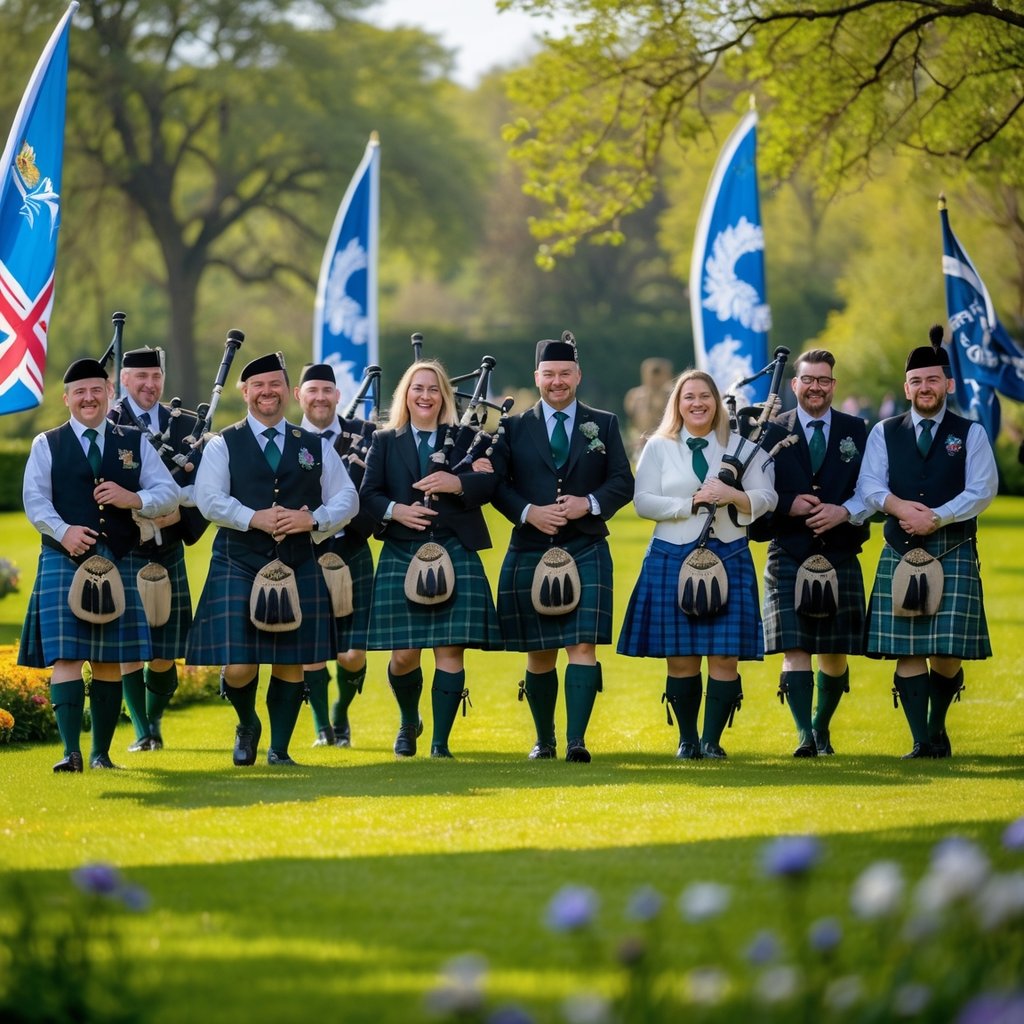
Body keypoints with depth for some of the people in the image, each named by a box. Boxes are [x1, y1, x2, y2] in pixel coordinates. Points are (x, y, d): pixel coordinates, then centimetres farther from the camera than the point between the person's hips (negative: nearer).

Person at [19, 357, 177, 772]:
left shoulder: (134, 444, 12)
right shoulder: (47, 445, 7)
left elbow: (168, 492, 7)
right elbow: (34, 499, -3)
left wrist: (133, 499, -13)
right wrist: (63, 531, -21)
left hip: (118, 563, 2)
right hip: (64, 562, -2)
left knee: (110, 662, 4)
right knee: (65, 657, -11)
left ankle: (101, 753, 11)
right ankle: (71, 751, -13)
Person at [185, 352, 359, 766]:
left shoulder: (316, 447, 12)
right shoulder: (223, 446, 4)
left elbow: (347, 499, 8)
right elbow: (208, 499, -8)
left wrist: (313, 520, -11)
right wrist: (255, 519, -21)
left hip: (298, 568, 2)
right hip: (238, 566, -2)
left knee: (291, 664, 3)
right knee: (238, 667, -8)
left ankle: (279, 748, 16)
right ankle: (247, 724, 22)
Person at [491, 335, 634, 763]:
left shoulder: (603, 425, 9)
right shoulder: (514, 428, 8)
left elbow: (623, 482, 5)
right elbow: (496, 484, 3)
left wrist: (589, 504, -13)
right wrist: (529, 512, -13)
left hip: (586, 551, -1)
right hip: (530, 553, 1)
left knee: (582, 647, -12)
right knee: (539, 655, 6)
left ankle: (577, 740, -15)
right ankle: (544, 740, 19)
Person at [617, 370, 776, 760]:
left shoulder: (741, 447, 9)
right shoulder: (659, 448, 7)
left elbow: (767, 498, 3)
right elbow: (643, 502, -2)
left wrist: (733, 495, -15)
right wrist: (691, 503, -13)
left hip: (728, 558, 0)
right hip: (673, 559, 0)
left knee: (725, 656, -5)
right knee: (681, 658, 1)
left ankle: (712, 739, 4)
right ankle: (687, 739, 13)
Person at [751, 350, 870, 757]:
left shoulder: (856, 432, 7)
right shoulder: (772, 432, 4)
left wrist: (845, 512, -15)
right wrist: (789, 506, -14)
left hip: (840, 554, 2)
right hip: (788, 555, -1)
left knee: (836, 652, 7)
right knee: (794, 648, -11)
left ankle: (822, 726, 28)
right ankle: (805, 737, -12)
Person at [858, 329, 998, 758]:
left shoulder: (970, 434, 6)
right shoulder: (884, 433, 11)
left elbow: (982, 490, -4)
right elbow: (869, 486, 3)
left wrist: (937, 517, -15)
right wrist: (897, 505, -17)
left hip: (954, 553, -2)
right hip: (900, 552, 2)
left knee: (947, 653, -5)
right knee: (907, 651, -3)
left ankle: (937, 726, 18)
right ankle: (921, 742, 0)